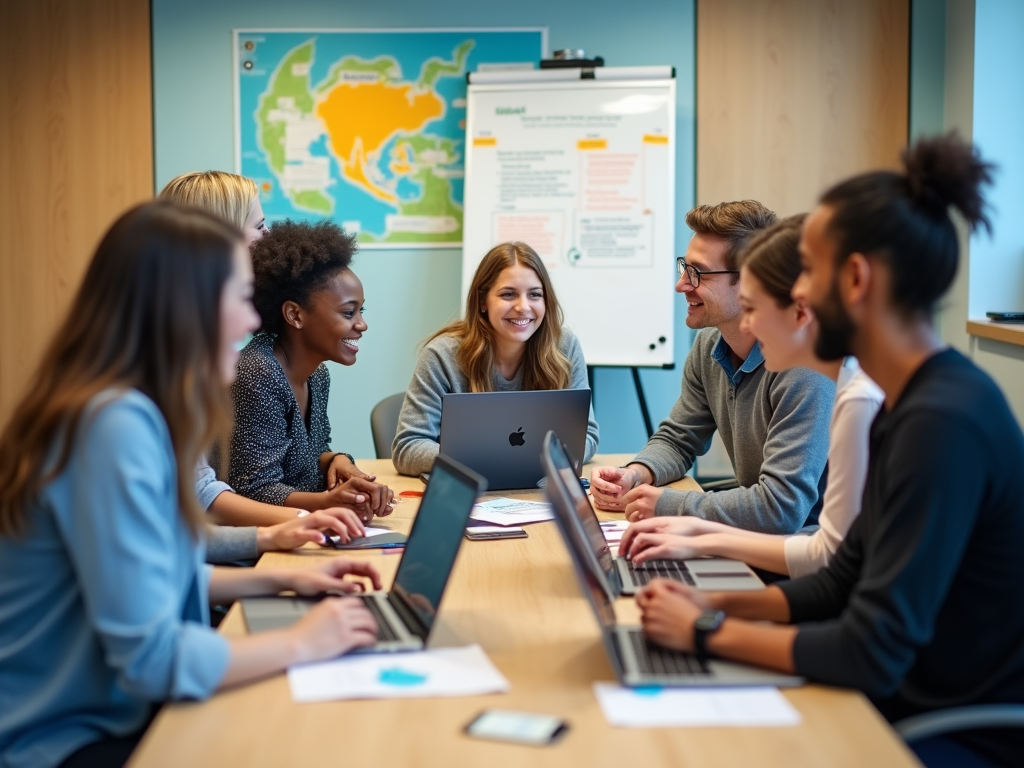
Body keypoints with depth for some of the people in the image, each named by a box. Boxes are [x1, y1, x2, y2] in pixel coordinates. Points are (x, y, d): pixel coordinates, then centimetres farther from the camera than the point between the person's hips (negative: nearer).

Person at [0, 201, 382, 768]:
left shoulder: (133, 411, 4)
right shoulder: (117, 424, -25)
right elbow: (151, 656, -27)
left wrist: (279, 579, 9)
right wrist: (301, 644, -15)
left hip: (112, 710, 9)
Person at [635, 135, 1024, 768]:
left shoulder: (944, 422, -25)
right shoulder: (912, 402, 6)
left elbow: (872, 652, -25)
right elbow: (846, 579, 12)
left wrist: (708, 633, -14)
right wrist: (720, 604, -1)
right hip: (910, 700, 8)